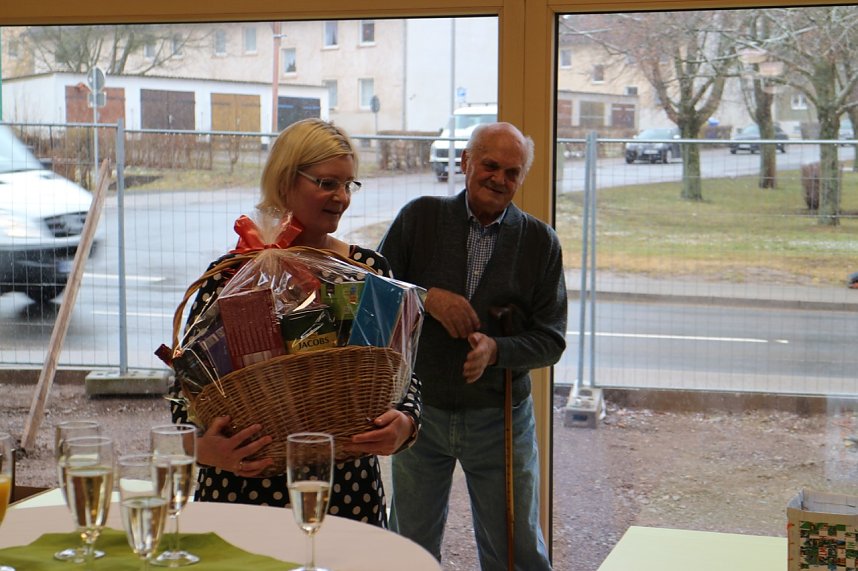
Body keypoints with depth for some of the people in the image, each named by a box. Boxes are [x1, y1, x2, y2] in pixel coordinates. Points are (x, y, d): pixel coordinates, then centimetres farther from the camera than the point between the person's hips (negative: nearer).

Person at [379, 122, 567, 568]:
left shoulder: (540, 242, 0)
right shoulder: (419, 218, -1)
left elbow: (551, 339, -2)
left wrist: (496, 351, -21)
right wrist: (427, 298, -17)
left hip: (500, 418, 0)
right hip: (421, 410, 0)